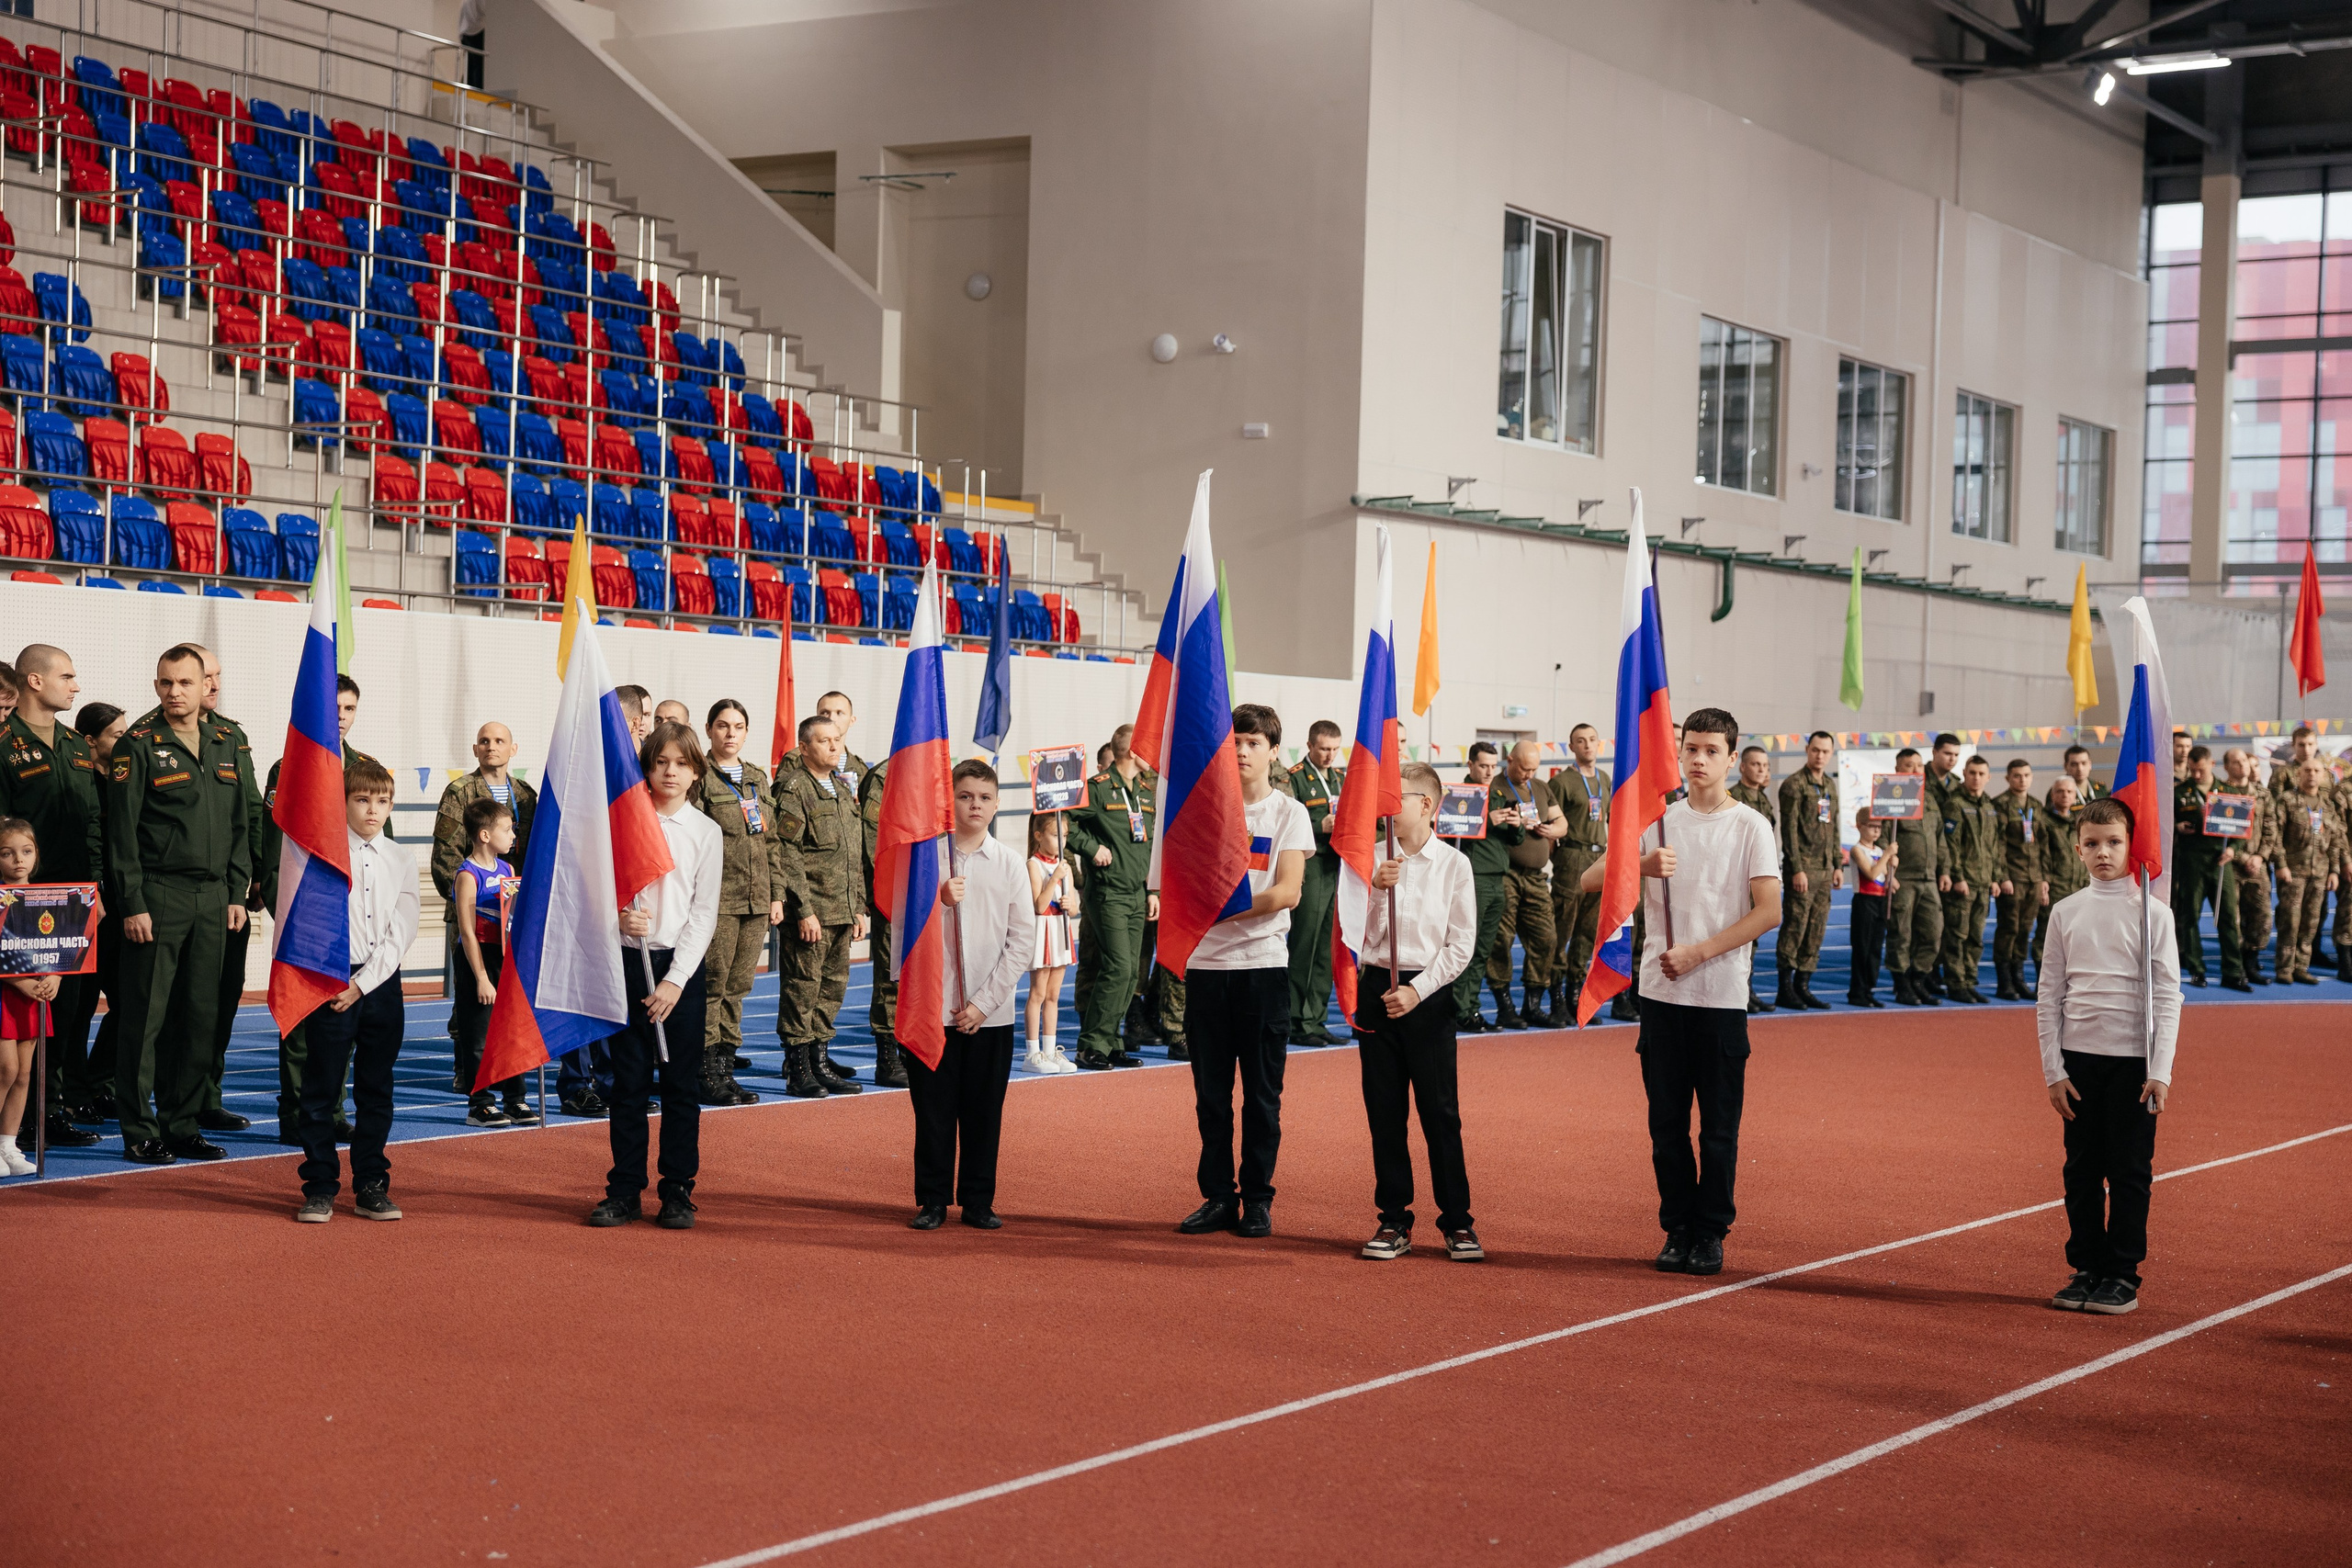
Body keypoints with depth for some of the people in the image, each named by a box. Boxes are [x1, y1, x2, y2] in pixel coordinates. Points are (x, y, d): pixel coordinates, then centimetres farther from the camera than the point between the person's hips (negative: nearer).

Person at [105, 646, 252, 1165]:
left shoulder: (225, 743, 12)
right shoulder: (138, 746, -4)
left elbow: (240, 824, 16)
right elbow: (122, 830, -7)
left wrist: (236, 893, 9)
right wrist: (132, 903, -13)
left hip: (212, 900, 5)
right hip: (157, 899, -5)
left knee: (199, 1015, 7)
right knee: (145, 1016, -2)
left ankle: (182, 1125, 15)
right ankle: (139, 1132, 3)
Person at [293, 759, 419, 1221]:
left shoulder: (402, 859, 7)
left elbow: (402, 931, 1)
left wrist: (363, 983, -7)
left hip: (382, 983, 3)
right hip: (333, 982, -3)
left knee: (376, 1090, 7)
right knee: (322, 1088, -1)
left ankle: (371, 1187, 14)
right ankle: (319, 1188, 6)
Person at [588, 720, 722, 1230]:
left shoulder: (706, 832, 2)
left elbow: (704, 914, -2)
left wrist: (676, 980, -10)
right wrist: (618, 918, -16)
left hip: (682, 966, -1)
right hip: (629, 960, 1)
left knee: (681, 1082, 2)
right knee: (628, 1080, 4)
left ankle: (678, 1192, 10)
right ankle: (624, 1191, 11)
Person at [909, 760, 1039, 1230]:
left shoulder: (1009, 863, 3)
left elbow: (1023, 940, 1)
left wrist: (983, 1003, -5)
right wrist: (938, 901, -19)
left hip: (990, 1013, 1)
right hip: (932, 1007, -1)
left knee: (984, 1112, 5)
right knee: (933, 1110, 4)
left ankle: (978, 1201, 16)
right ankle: (932, 1200, 15)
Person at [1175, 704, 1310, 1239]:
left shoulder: (1288, 812, 1)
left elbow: (1287, 893, -9)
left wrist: (1224, 909, -19)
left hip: (1263, 961, -2)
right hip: (1206, 961, 3)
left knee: (1262, 1093, 2)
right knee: (1210, 1092, 6)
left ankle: (1257, 1199, 10)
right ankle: (1218, 1197, 14)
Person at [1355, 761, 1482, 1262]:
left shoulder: (1453, 864, -1)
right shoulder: (1373, 859, 5)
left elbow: (1462, 945, -3)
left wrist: (1417, 990, -11)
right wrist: (1373, 887, -16)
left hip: (1429, 993, -3)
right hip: (1377, 989, 3)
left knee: (1441, 1112, -1)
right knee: (1384, 1112, 6)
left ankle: (1457, 1220, 8)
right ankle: (1394, 1220, 14)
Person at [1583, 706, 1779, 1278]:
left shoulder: (1750, 827, 0)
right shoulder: (1658, 821, 9)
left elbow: (1769, 912, -7)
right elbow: (1591, 880, 5)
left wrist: (1699, 952, -13)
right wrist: (1640, 865, -14)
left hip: (1722, 995, -3)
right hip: (1661, 992, 3)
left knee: (1720, 1123, 1)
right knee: (1667, 1119, 6)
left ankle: (1711, 1233, 10)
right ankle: (1678, 1229, 16)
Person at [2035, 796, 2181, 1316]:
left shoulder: (2152, 913, -1)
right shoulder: (2066, 913, 6)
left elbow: (2167, 995, -3)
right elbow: (2049, 996, 7)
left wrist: (2160, 1073, -9)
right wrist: (2053, 1070, 1)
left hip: (2133, 1059, -3)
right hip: (2078, 1058, 3)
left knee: (2129, 1170, 1)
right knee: (2081, 1169, 6)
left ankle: (2123, 1275, 10)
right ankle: (2086, 1269, 16)